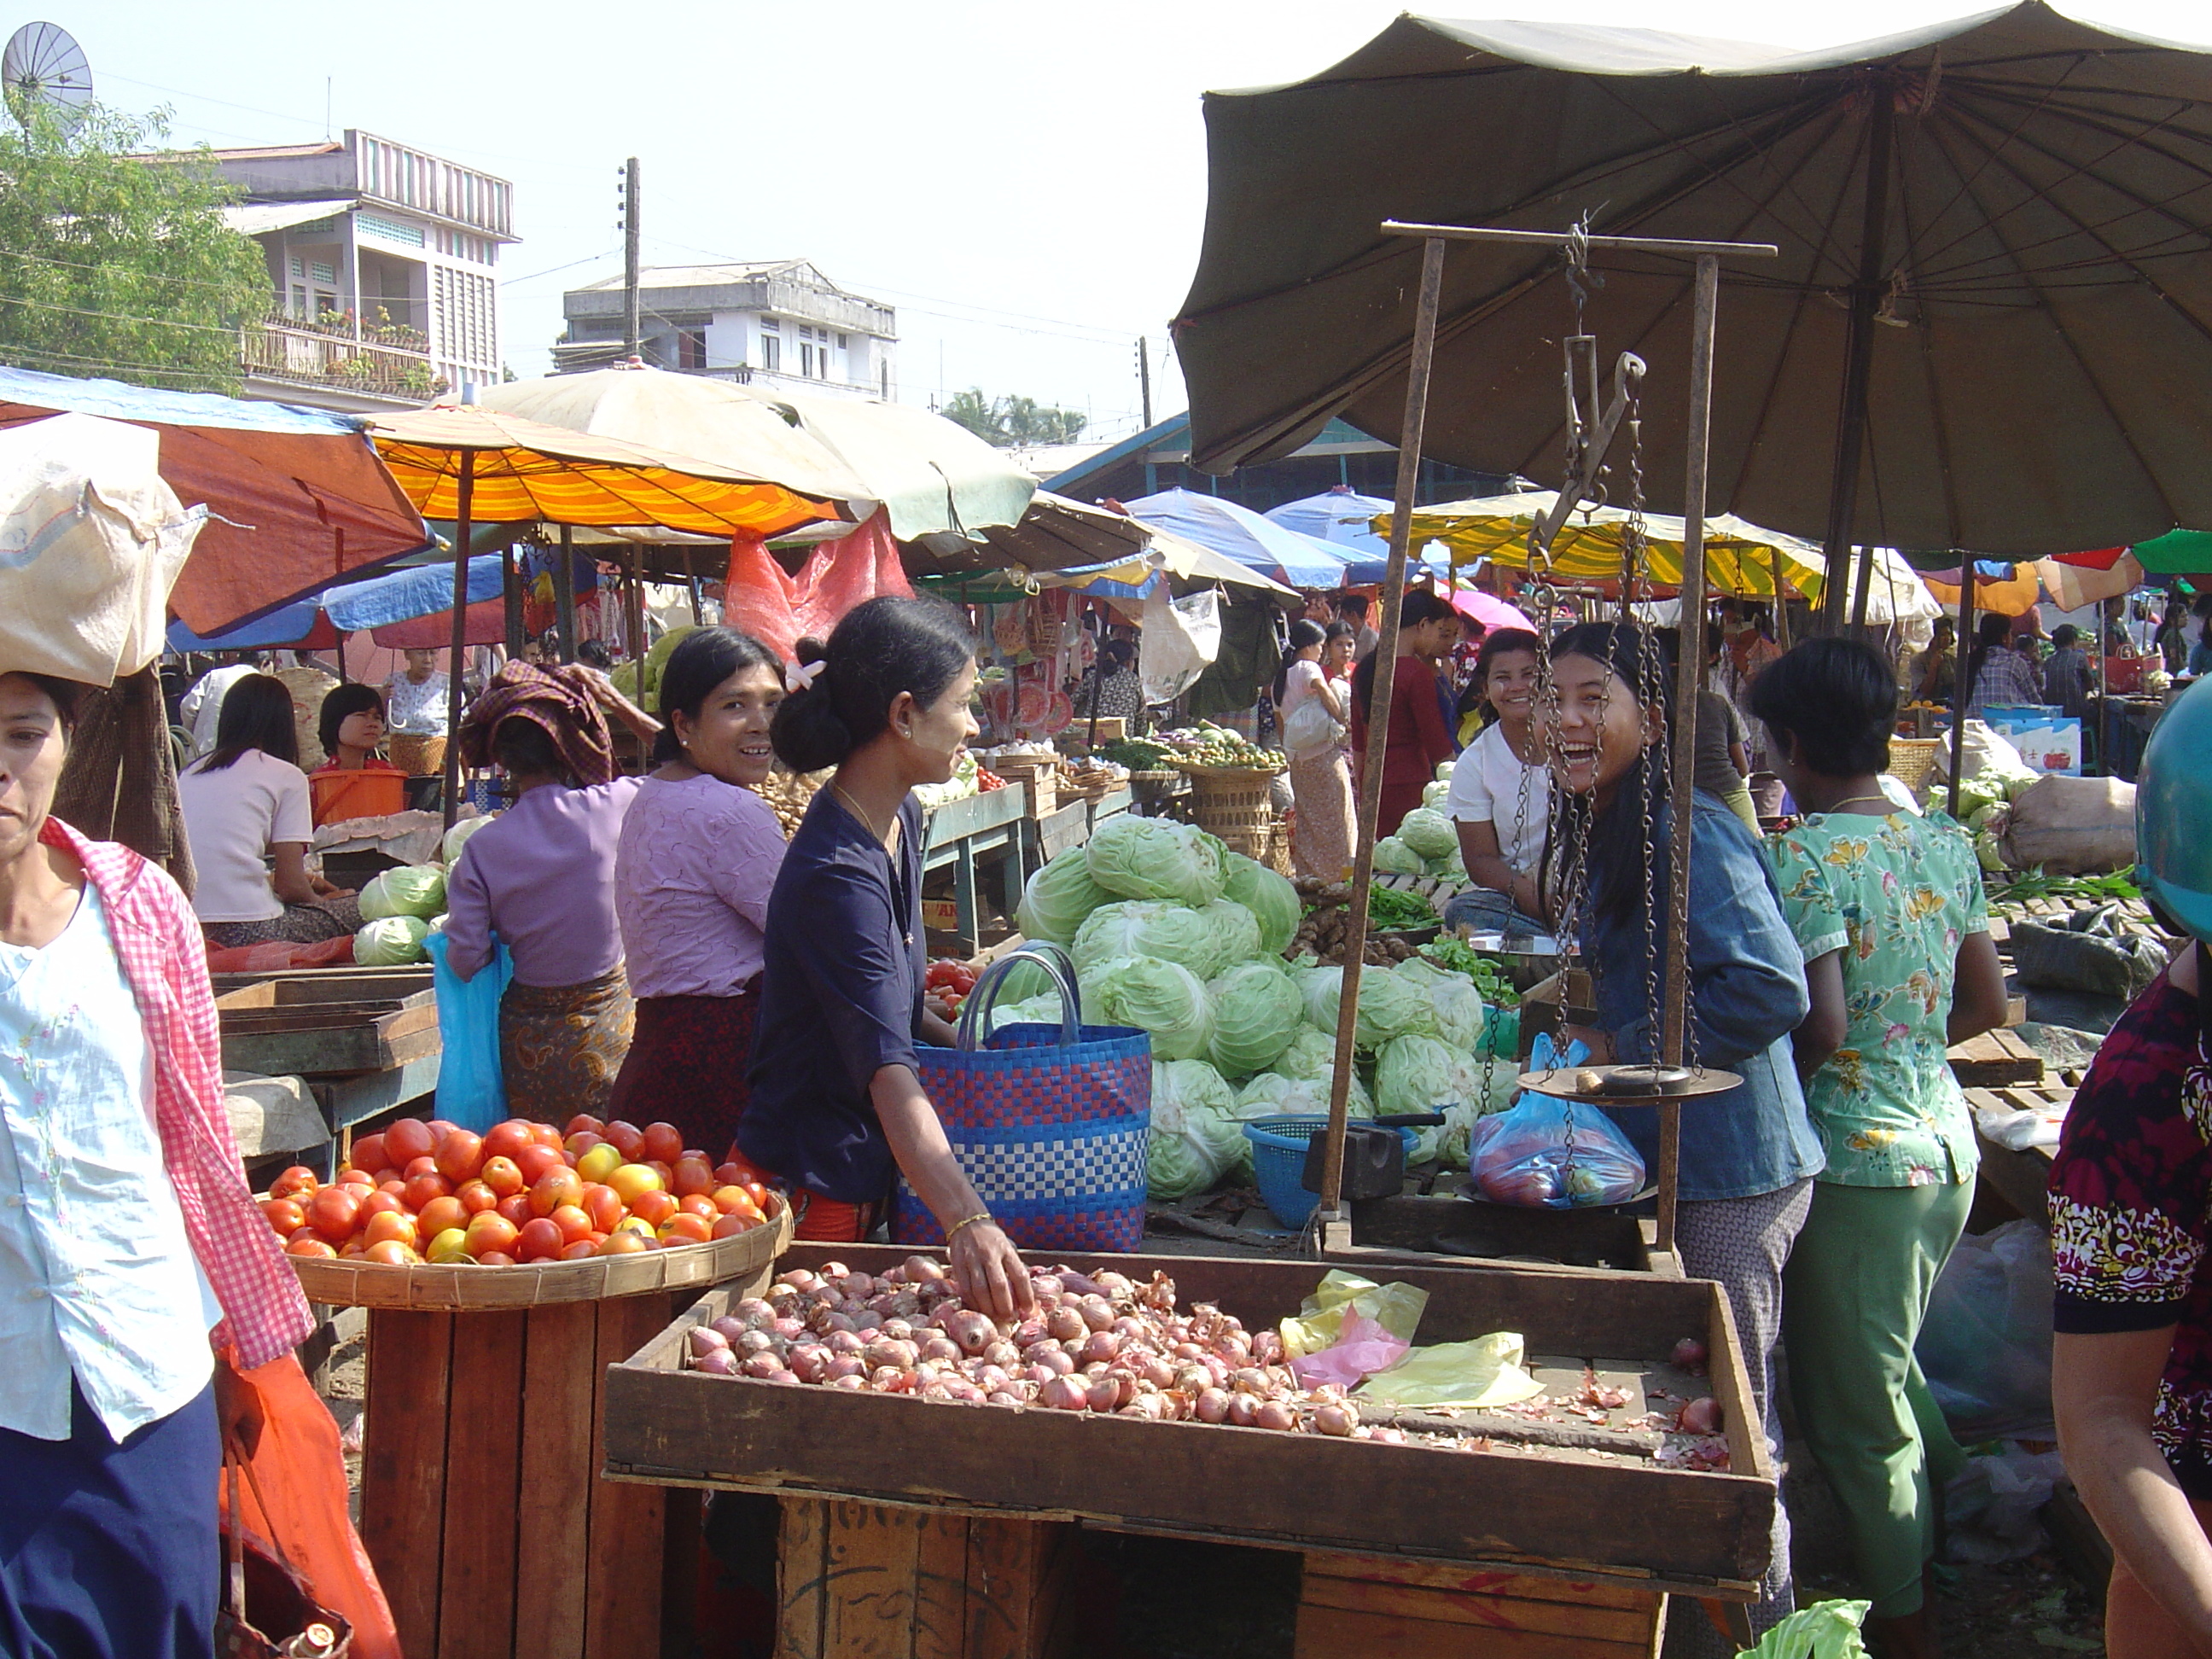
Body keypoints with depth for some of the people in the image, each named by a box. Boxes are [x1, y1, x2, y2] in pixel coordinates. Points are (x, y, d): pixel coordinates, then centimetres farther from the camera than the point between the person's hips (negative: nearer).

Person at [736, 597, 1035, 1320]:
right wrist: (966, 1220, -47)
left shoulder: (902, 820, 4)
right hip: (810, 1186, -9)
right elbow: (888, 1072, -37)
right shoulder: (835, 874, -26)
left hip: (867, 1174, 9)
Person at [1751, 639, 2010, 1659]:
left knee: (1855, 1412, 8)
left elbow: (1818, 1026, -23)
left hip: (1854, 1156, -8)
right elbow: (1986, 1005, 12)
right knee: (1893, 1367, 26)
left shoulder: (1801, 857, -18)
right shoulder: (1947, 844, 6)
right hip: (1948, 1144, 8)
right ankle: (1957, 1554, 41)